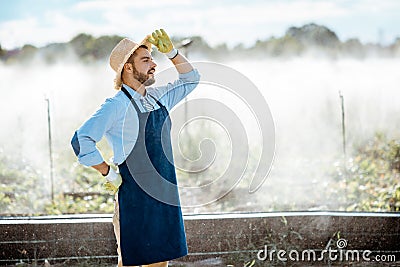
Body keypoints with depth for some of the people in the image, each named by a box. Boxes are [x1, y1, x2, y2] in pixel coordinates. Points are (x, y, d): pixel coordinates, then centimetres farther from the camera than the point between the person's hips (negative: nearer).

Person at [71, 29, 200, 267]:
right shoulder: (117, 106, -12)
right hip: (135, 196, -7)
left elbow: (191, 79, 24)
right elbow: (81, 140, -17)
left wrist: (171, 52, 9)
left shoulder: (159, 97, 10)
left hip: (165, 194, 7)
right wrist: (109, 174, -13)